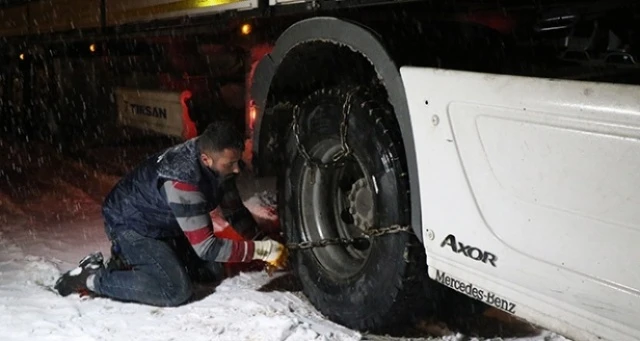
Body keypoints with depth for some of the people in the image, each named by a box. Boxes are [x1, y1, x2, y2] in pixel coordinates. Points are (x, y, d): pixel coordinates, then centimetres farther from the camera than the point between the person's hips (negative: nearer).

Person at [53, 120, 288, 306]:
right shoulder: (182, 180, -38)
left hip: (164, 222, 9)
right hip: (130, 223, -9)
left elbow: (235, 211, 1)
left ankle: (131, 259, 14)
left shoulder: (217, 163, -14)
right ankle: (92, 277, -7)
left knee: (212, 272, 6)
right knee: (177, 291, -21)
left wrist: (262, 245, -11)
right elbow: (205, 247, -34)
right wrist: (259, 250, -30)